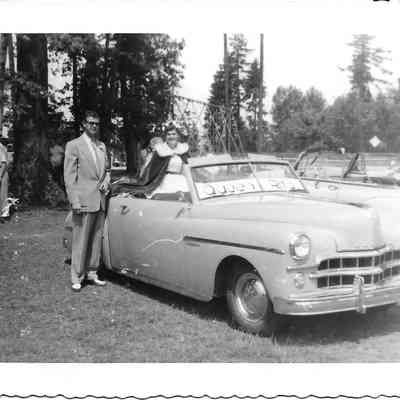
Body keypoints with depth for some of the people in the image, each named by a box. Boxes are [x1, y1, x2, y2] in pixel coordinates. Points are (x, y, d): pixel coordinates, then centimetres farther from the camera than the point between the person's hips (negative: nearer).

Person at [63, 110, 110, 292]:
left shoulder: (102, 146, 16)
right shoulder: (74, 145, -2)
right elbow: (69, 176, -6)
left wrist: (106, 181, 3)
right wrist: (74, 202, -13)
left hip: (100, 200, 6)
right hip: (83, 200, -6)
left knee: (96, 239, 10)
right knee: (80, 241, -4)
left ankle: (91, 273, 19)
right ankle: (76, 277, 4)